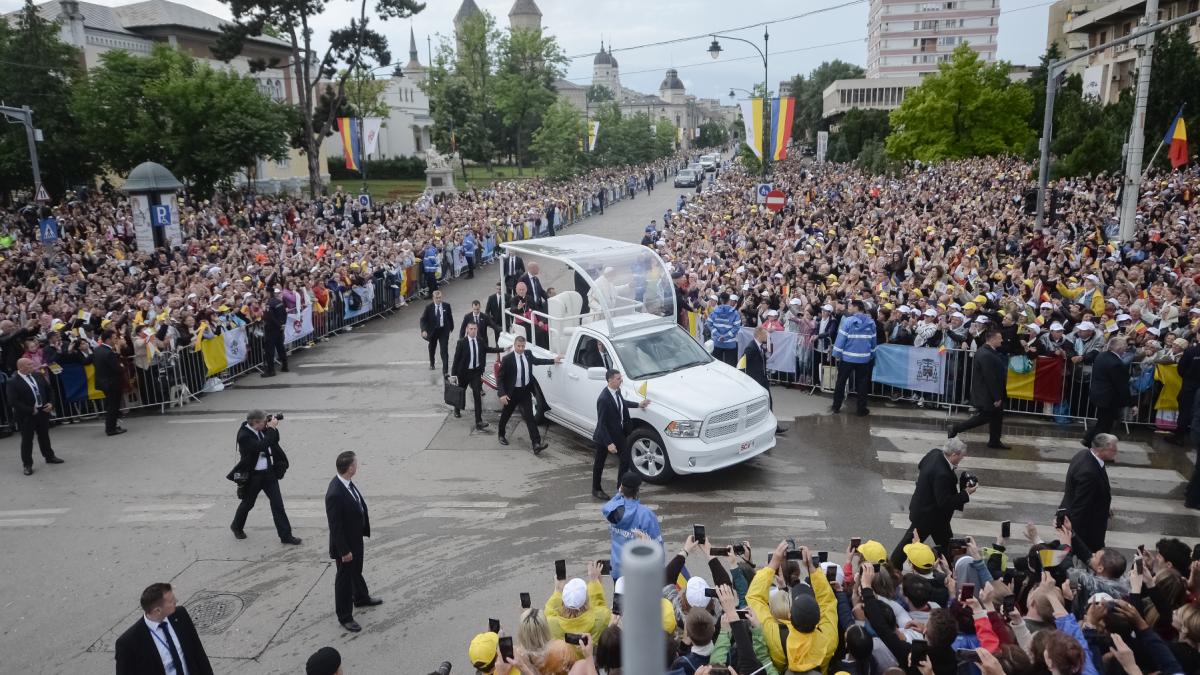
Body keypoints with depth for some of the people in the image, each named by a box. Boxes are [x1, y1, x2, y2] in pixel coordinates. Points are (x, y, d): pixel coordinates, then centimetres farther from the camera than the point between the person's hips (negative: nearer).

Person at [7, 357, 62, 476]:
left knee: (44, 436, 20)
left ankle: (49, 456, 36)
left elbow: (48, 390, 12)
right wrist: (30, 410, -19)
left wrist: (51, 404, -3)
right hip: (26, 416, -5)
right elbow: (13, 402, -19)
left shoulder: (38, 375, 3)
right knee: (27, 440, 4)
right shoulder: (12, 382, -15)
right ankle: (27, 464, 15)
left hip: (43, 411, 5)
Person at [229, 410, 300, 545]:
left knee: (277, 503, 3)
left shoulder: (263, 429, -4)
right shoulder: (244, 436, -24)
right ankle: (237, 526, 46)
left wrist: (273, 427, -9)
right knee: (248, 503, 17)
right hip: (252, 475, -5)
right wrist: (271, 428, -30)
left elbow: (274, 440, 9)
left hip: (269, 472, 5)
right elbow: (262, 446, -36)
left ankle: (285, 535, 8)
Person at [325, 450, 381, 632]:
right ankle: (345, 617, 29)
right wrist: (344, 551, -22)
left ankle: (361, 598, 53)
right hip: (345, 543, -9)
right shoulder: (335, 494, -35)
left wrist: (364, 516, 10)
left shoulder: (347, 482, -9)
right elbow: (335, 527, -28)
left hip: (356, 537, 9)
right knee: (344, 578, 11)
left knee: (356, 571, 30)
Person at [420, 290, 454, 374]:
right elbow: (423, 319, -11)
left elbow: (450, 317, 7)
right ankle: (431, 364, 47)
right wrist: (424, 330, -24)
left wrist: (451, 328, 12)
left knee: (444, 350, -9)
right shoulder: (428, 307, -10)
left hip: (444, 330, -1)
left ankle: (445, 369, -5)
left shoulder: (447, 306, -6)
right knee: (432, 348, 22)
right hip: (432, 331, 1)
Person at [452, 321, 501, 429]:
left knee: (477, 396, -8)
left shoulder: (481, 341, -3)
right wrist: (454, 374, -15)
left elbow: (487, 349, 17)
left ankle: (479, 421, -9)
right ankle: (457, 410, 51)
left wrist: (503, 349, 16)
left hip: (476, 372, 2)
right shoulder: (462, 342, -15)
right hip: (464, 372, -2)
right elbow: (456, 358, -12)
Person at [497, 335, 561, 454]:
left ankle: (536, 444, -13)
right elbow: (500, 377, -14)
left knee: (529, 417, -5)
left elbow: (537, 361, 22)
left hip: (525, 391, 3)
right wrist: (502, 394, -23)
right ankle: (501, 435, 43)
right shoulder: (507, 359, -17)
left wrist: (553, 361, 25)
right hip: (512, 392, -3)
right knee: (506, 415, 16)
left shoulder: (528, 355, -1)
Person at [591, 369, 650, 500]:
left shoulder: (617, 391, -5)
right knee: (599, 464, 9)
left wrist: (638, 405, 21)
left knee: (625, 461, 10)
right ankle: (596, 490, 25)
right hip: (605, 437, -8)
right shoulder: (604, 399, -29)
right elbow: (602, 423, -26)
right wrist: (609, 443, -28)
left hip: (619, 434, 8)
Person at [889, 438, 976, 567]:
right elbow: (944, 502, -30)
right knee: (910, 542, 9)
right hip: (927, 515, -10)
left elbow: (920, 465, 10)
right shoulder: (942, 474, -37)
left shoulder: (935, 453, -10)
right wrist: (966, 494, -22)